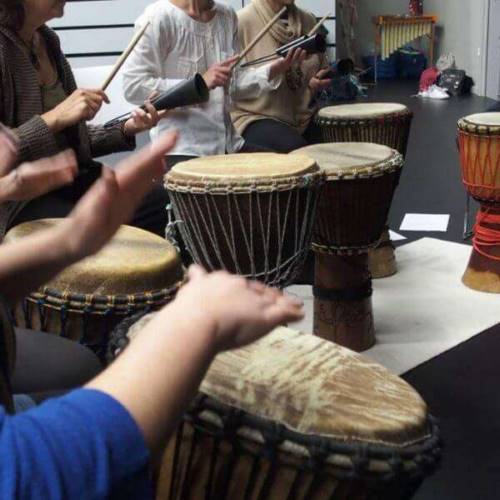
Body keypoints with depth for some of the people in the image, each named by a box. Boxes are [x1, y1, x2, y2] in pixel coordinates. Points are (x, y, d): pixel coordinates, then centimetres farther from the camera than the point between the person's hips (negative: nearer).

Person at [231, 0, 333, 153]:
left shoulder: (308, 21, 8)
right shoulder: (242, 21, -10)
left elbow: (322, 68, 22)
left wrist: (320, 82, -1)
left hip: (305, 117, 6)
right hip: (257, 118, -6)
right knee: (298, 150, -32)